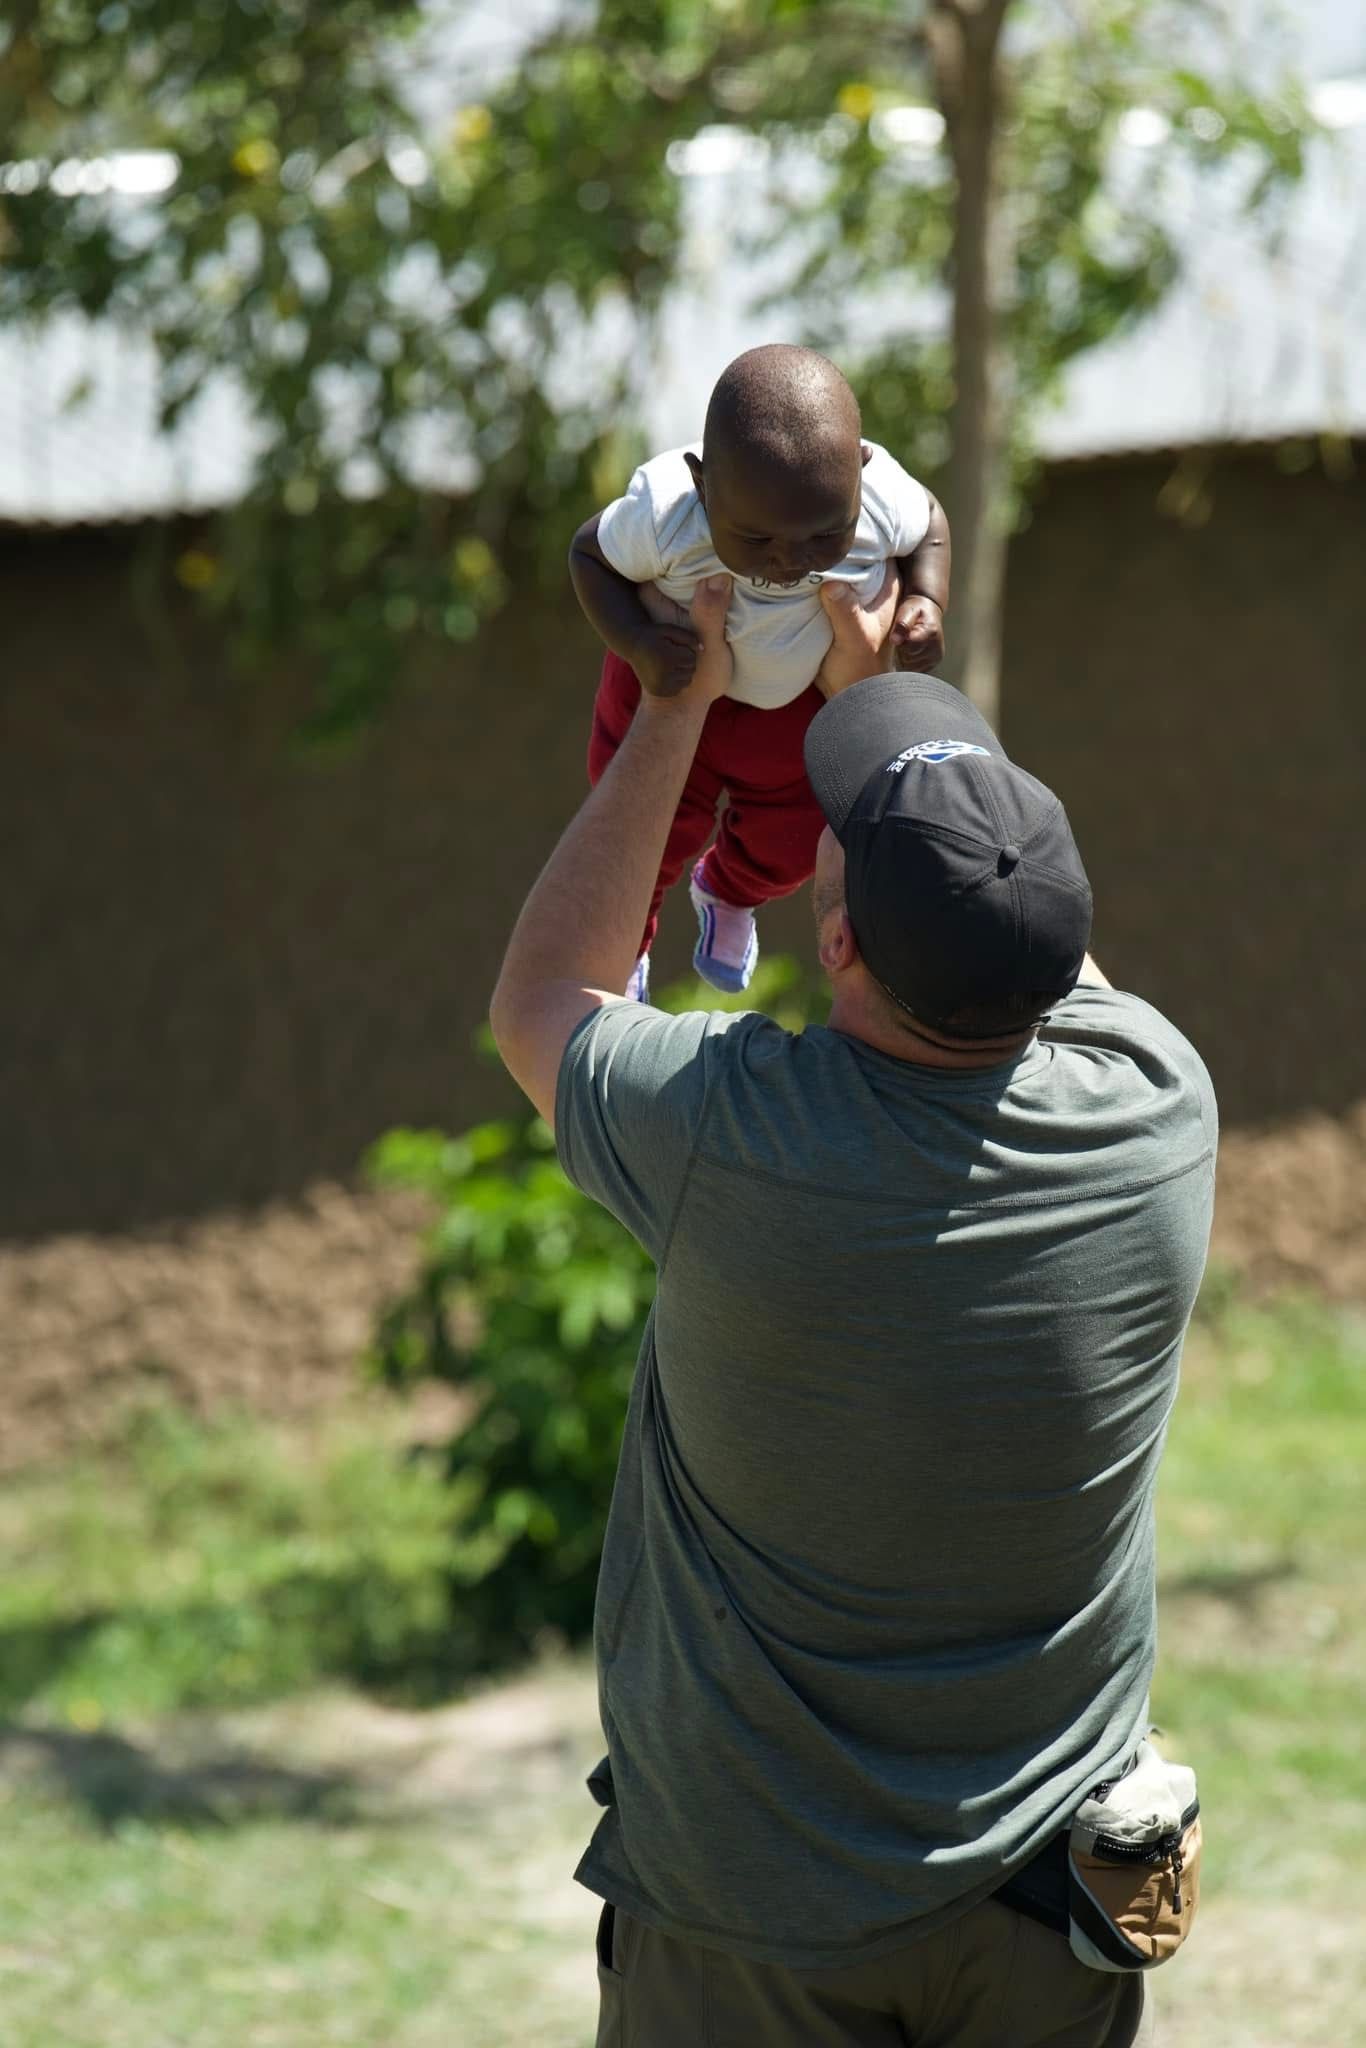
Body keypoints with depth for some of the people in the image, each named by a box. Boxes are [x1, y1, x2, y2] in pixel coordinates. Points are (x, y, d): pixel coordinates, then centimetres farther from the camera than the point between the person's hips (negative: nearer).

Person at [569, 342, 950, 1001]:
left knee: (790, 843, 22)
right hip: (674, 676, -2)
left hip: (801, 693, 2)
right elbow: (591, 553, -21)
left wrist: (927, 602, -29)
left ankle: (727, 894, 61)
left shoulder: (884, 504, -40)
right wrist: (637, 644, -37)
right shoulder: (664, 520, -45)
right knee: (653, 829, 19)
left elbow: (929, 525, -12)